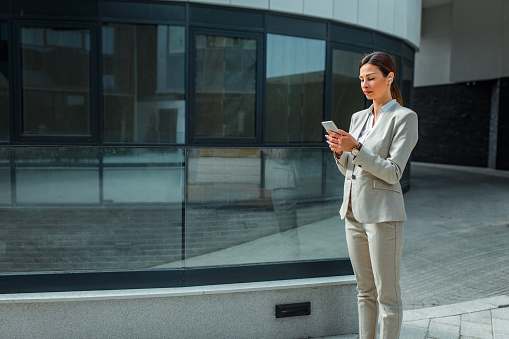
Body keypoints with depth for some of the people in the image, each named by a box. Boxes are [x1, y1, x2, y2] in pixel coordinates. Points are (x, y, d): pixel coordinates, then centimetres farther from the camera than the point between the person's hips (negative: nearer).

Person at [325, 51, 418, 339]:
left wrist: (355, 148, -22)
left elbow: (393, 172, -15)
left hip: (383, 215, -7)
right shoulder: (358, 118, 13)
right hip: (354, 212, 7)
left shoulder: (404, 117, -7)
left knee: (387, 294, 2)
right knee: (365, 290, 16)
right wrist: (339, 151, -4)